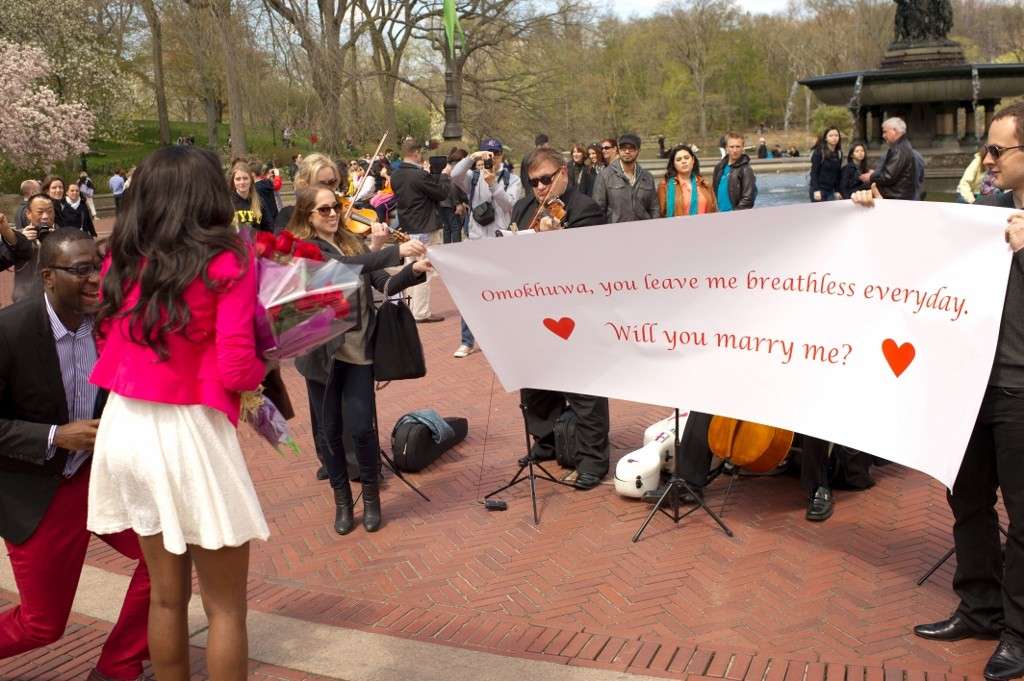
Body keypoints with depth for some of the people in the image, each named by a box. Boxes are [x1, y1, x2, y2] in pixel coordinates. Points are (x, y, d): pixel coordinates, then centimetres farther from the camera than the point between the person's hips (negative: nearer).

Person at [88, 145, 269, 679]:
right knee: (224, 606, 10)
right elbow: (236, 371, -17)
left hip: (124, 427, 6)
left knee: (166, 596, 22)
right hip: (189, 433, -6)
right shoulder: (228, 261, -11)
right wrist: (264, 365, 3)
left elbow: (109, 348, 14)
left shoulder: (119, 261, 5)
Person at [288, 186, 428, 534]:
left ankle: (371, 495, 22)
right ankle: (342, 499, 27)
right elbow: (344, 267, -26)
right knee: (329, 430, 8)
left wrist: (414, 270, -19)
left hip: (358, 347, 3)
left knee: (361, 427, -1)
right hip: (322, 351, -3)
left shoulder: (353, 243, 8)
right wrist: (395, 251, -34)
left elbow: (385, 284, 1)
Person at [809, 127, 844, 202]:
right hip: (819, 189, -5)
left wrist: (838, 191, 9)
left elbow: (838, 173, 14)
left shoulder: (839, 154, 9)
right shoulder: (819, 152, -8)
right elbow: (814, 172, -11)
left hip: (831, 190, 6)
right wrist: (816, 190, -18)